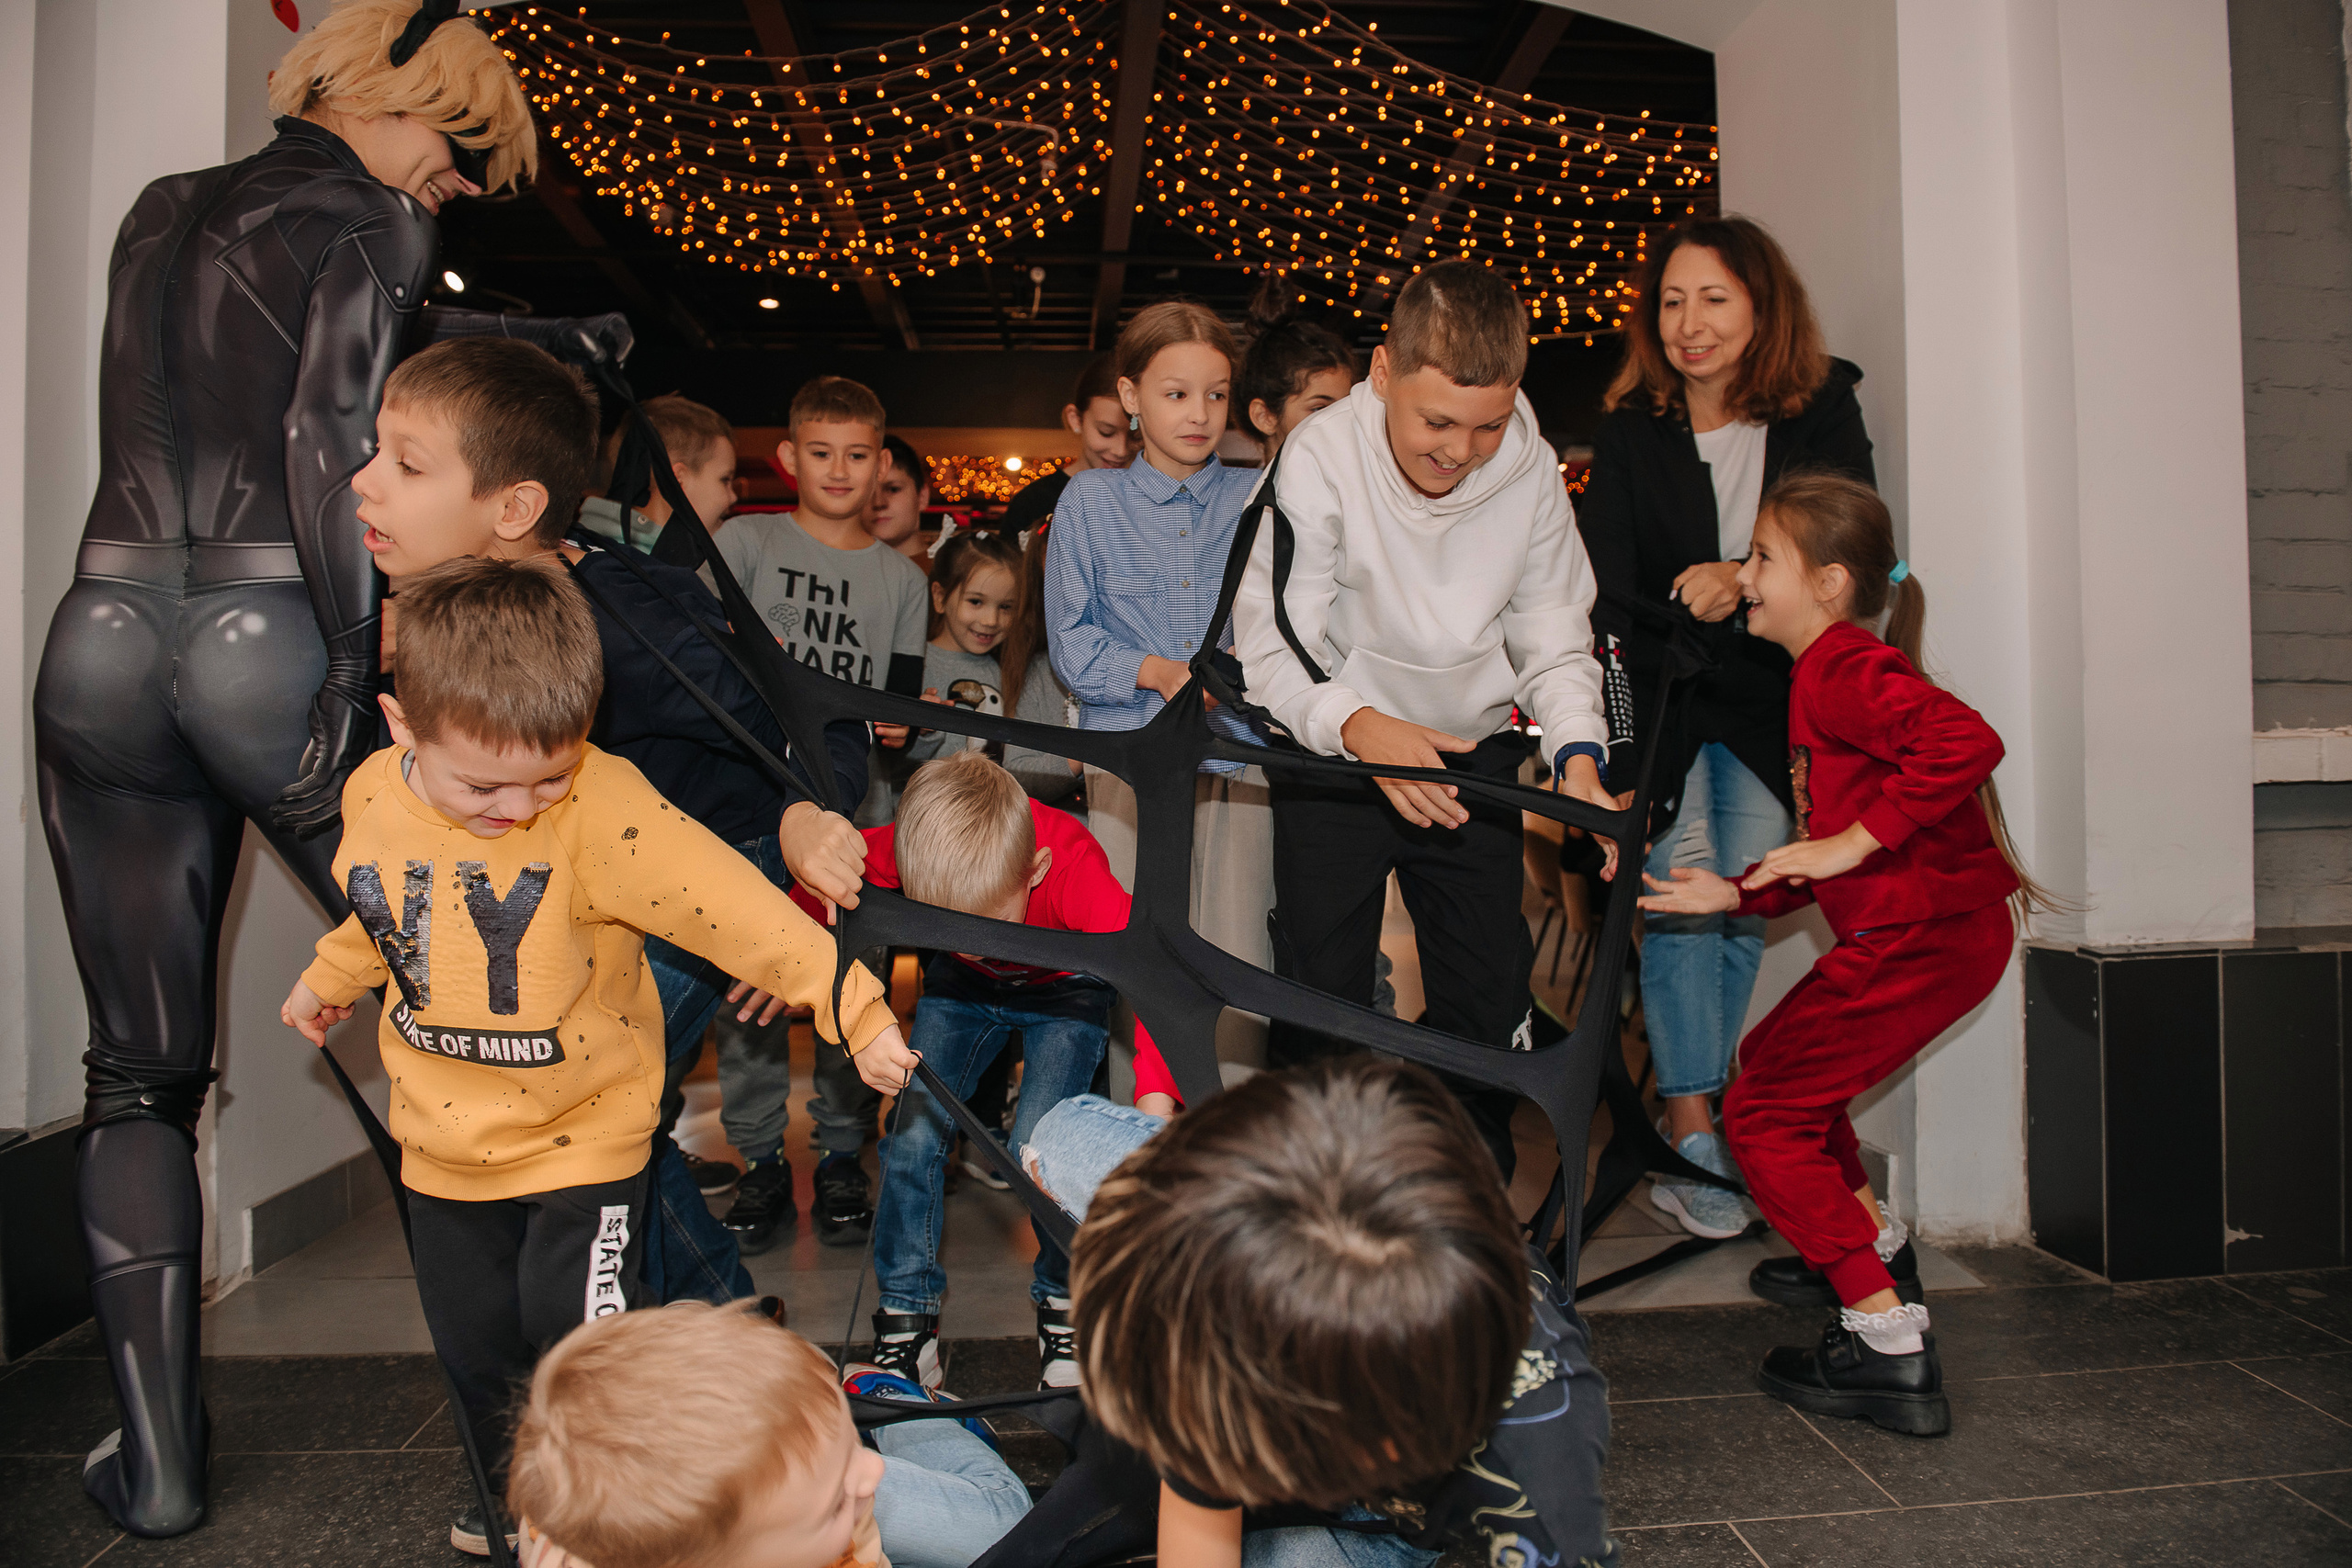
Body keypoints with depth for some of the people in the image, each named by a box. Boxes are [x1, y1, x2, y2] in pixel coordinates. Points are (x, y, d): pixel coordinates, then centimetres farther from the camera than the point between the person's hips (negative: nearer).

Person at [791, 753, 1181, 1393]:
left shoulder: (1075, 872, -42)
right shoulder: (905, 849, -32)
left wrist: (1155, 1104, -60)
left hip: (1065, 988, -3)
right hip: (961, 989, 3)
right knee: (914, 1133, -11)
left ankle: (1066, 1303, 8)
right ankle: (906, 1319, 9)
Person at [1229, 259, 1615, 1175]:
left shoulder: (1530, 468, -11)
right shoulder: (1320, 457, -20)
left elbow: (1554, 634, -3)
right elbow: (1270, 644, -19)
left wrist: (1577, 751, -21)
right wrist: (1360, 727, -36)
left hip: (1471, 752, 3)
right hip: (1333, 752, -2)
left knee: (1491, 990, 5)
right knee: (1322, 992, -2)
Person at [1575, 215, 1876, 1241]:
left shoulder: (1822, 415, 2)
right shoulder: (1630, 433, 0)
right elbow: (1602, 584, -10)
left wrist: (1744, 579, -27)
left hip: (1769, 702, 1)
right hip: (1662, 697, -1)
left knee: (1743, 909, -2)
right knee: (1683, 899, -11)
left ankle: (1702, 1110, 17)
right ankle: (1690, 1139, -4)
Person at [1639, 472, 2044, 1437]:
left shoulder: (1844, 669, -14)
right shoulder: (1824, 675, 18)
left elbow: (1967, 739, -33)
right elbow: (1824, 867, 20)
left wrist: (1851, 842, -27)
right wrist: (1734, 895, 11)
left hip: (1925, 936, -10)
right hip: (1925, 931, 10)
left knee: (1763, 1112, -4)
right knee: (1773, 1060, 25)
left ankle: (1891, 1345, -3)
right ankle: (1874, 1245, 40)